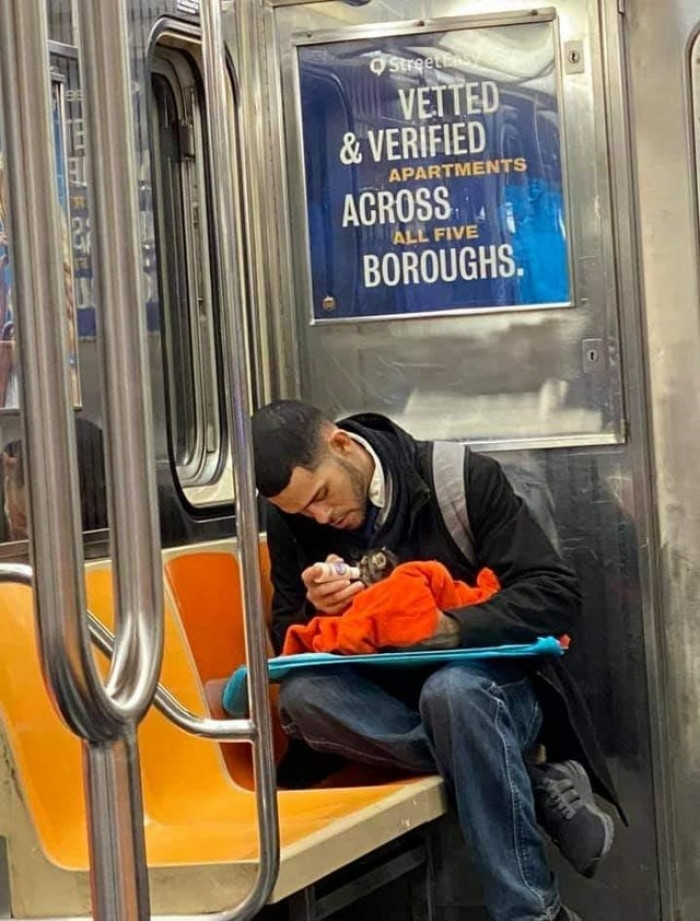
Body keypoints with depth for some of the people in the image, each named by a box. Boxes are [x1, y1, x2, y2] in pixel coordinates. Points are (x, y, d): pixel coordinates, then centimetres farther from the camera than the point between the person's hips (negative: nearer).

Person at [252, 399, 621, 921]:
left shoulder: (463, 479, -12)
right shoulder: (291, 520, -1)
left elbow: (558, 594, -15)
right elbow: (288, 642, 4)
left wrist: (452, 626, -30)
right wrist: (317, 611, -19)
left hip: (495, 688, -4)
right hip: (386, 701, 4)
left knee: (452, 690, -38)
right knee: (300, 693, -28)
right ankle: (535, 785, -23)